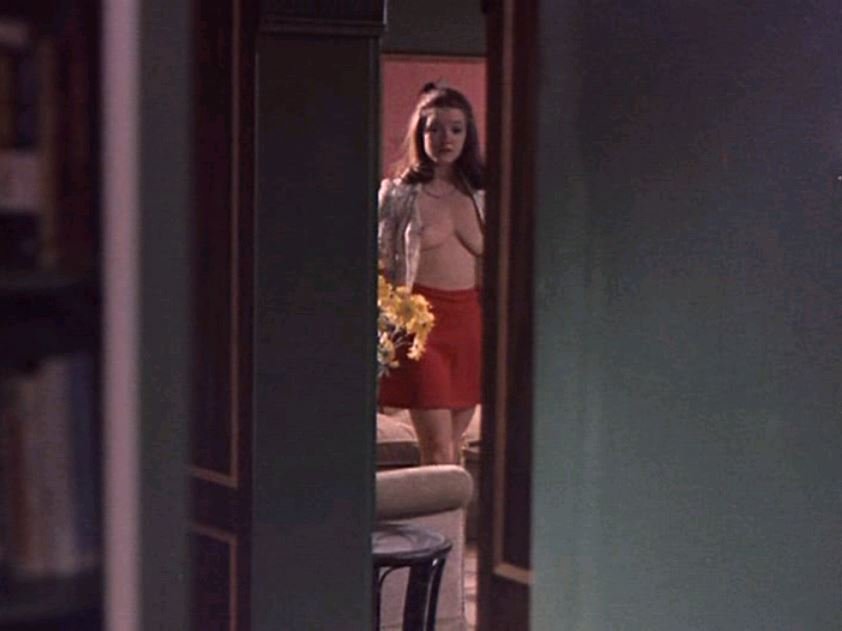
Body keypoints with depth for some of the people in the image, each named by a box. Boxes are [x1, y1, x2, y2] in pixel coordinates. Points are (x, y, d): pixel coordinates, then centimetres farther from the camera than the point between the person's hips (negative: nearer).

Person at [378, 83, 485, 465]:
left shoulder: (480, 197, 10)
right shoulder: (398, 195, 1)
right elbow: (379, 266, 1)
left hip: (470, 319, 4)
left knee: (454, 446, 8)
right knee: (437, 451, -9)